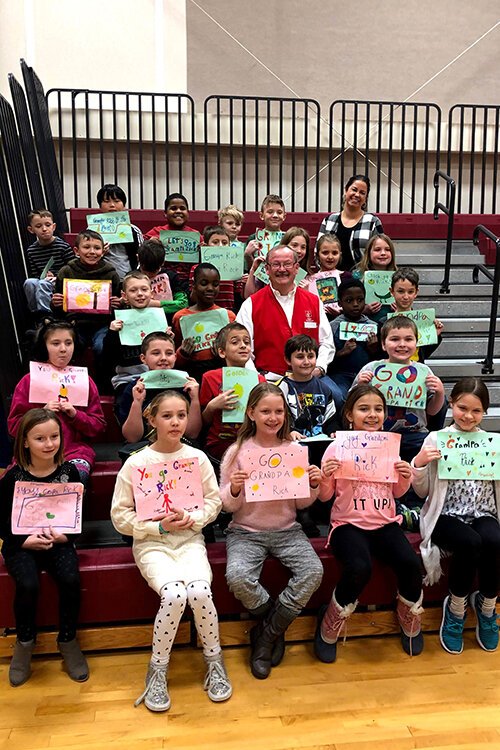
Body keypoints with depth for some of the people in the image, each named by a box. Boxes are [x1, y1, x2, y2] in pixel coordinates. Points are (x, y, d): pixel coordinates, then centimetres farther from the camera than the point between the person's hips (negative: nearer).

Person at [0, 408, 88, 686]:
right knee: (28, 585, -28)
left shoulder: (68, 471, -1)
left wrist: (64, 535, -13)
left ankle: (68, 640, 1)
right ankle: (25, 642, 3)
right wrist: (25, 541, -16)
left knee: (71, 579, -26)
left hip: (59, 541, 1)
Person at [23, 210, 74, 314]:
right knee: (29, 282, -29)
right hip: (41, 281, 4)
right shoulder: (30, 251, 6)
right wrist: (43, 277, -13)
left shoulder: (64, 246, -5)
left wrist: (58, 278, -17)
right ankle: (35, 313, -16)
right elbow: (32, 275, 8)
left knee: (42, 284, -33)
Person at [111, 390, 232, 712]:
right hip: (151, 543, -1)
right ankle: (158, 669, -2)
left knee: (200, 591, -27)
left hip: (189, 539, 2)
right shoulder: (136, 462, -4)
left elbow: (214, 501, 7)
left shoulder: (197, 457, 1)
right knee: (174, 595, -28)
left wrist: (192, 518, -12)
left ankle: (214, 660, 3)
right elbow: (120, 516, -2)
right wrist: (159, 526, -13)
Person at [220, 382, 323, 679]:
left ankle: (266, 637, -1)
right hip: (246, 532, -2)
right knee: (238, 576, -30)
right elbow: (228, 506, -1)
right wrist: (234, 489, -23)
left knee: (314, 571, -24)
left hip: (287, 530, 2)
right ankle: (277, 627, 4)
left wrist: (313, 486, -12)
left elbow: (302, 504, 8)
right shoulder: (238, 452, -4)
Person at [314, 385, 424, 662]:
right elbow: (325, 496, -1)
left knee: (410, 563, -23)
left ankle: (409, 618, 12)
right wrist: (325, 477, -21)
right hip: (349, 524, -3)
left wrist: (406, 478, -4)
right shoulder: (337, 448, -5)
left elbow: (397, 492, 16)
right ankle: (330, 625, -1)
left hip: (386, 523, 4)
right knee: (359, 569, -31)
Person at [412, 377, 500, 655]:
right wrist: (419, 463, -16)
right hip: (447, 515, -2)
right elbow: (422, 492, 2)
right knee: (470, 543, -33)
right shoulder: (436, 439, 0)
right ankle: (455, 608, -5)